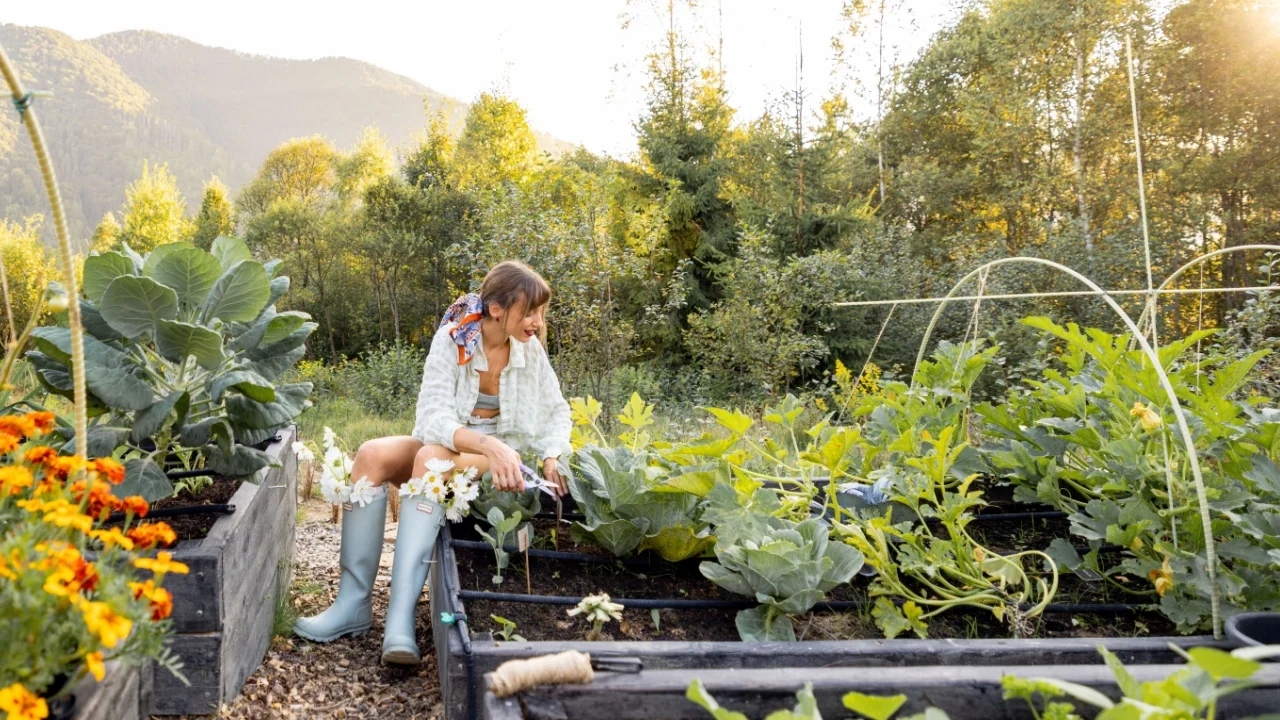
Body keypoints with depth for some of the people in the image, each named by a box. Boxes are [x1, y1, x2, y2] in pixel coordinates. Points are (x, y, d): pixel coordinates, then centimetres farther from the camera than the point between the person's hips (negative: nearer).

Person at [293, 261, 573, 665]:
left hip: (496, 458, -1)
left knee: (432, 458, -35)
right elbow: (432, 416, -22)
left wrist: (553, 456, -13)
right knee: (371, 455, -29)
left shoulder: (530, 348, -5)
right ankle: (354, 602, -28)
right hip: (442, 444, 1)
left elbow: (557, 412, 7)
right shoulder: (452, 339, -12)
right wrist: (487, 443, -40)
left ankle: (401, 615, -45)